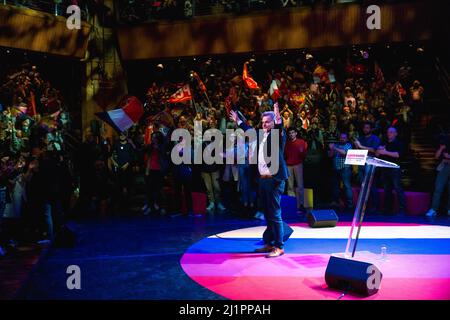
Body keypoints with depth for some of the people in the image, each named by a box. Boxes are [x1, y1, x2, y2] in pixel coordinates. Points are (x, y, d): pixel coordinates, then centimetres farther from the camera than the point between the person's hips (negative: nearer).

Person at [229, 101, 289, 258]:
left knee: (275, 214, -5)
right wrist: (238, 120, 40)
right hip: (263, 179, 8)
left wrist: (278, 119, -47)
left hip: (274, 180, -8)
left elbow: (280, 130, -29)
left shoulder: (277, 135, -6)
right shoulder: (261, 135, 14)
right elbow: (249, 130, 32)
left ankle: (279, 247, 3)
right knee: (268, 214, 15)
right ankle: (270, 244, 25)